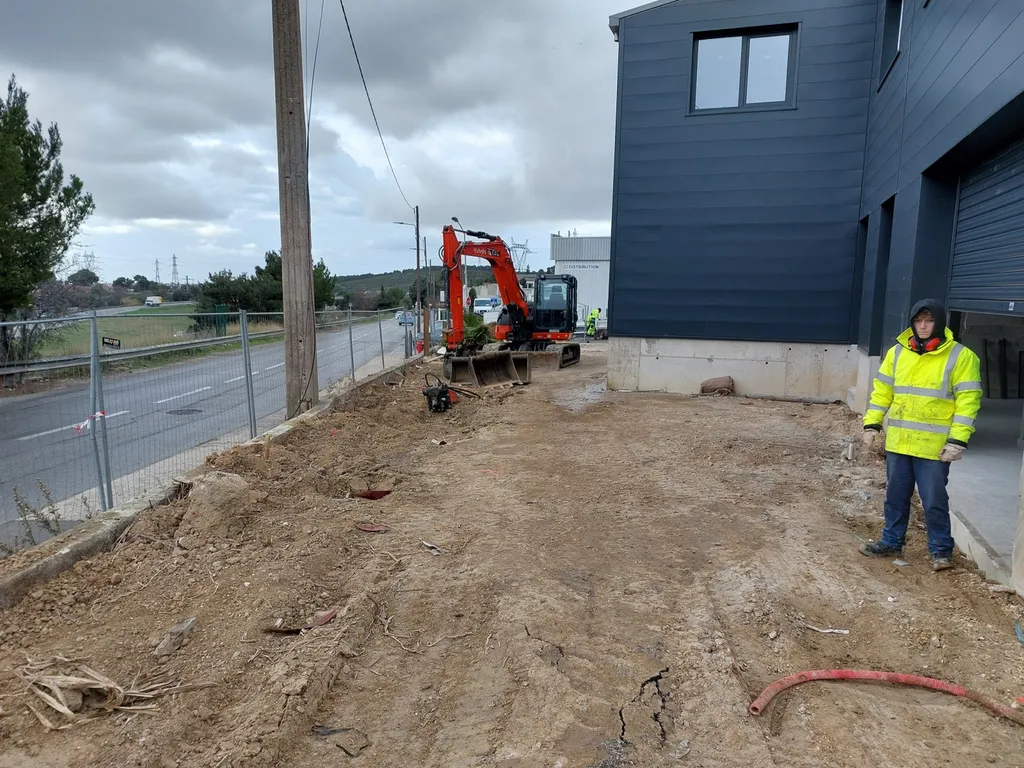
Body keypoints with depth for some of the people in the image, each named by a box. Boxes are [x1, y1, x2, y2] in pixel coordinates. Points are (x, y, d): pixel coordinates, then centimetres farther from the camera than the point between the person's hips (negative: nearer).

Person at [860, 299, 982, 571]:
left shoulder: (960, 356, -7)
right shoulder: (897, 352, 7)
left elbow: (967, 401, -10)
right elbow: (882, 391, 10)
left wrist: (958, 441, -16)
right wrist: (871, 424, 3)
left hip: (934, 445, -4)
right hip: (898, 442, 4)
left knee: (934, 501, 4)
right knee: (895, 496, 14)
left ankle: (941, 550, 22)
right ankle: (891, 542, 28)